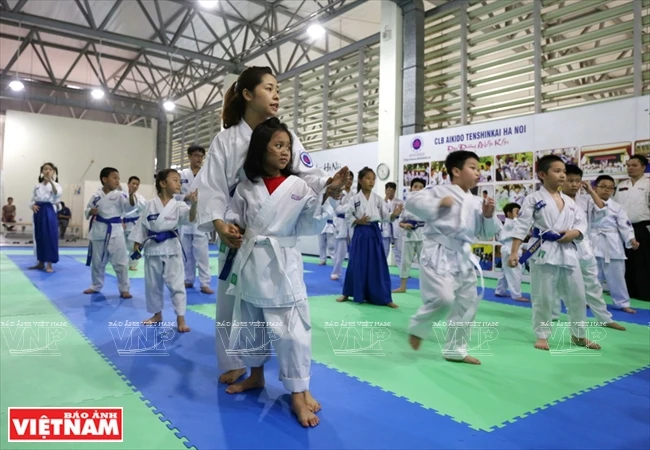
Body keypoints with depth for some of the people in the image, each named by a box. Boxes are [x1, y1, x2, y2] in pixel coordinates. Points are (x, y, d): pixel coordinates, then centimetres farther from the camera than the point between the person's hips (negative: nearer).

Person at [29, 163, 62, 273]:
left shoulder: (55, 185, -3)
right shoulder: (37, 186, 11)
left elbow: (58, 194, -26)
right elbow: (32, 200, 16)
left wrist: (51, 181, -38)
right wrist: (33, 206, -7)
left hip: (49, 212, -5)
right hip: (38, 212, 5)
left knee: (50, 237, -6)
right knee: (39, 237, 11)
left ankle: (49, 264, 1)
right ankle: (41, 262, 23)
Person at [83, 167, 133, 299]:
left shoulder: (119, 195, -5)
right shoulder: (96, 195, 1)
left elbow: (128, 206, -20)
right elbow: (88, 209, 11)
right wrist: (91, 212, -11)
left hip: (115, 231, -2)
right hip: (98, 231, 3)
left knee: (121, 262, -1)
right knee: (97, 261, 16)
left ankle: (124, 289, 11)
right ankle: (96, 286, 35)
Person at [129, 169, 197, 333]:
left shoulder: (178, 205, -3)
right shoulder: (150, 205, -1)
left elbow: (190, 218, -21)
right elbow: (141, 225, 5)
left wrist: (194, 204, -40)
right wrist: (137, 245, 3)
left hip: (172, 249, -1)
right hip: (152, 248, 2)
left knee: (176, 284, -1)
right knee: (152, 285, 13)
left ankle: (180, 318, 7)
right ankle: (157, 314, 30)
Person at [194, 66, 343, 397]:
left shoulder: (286, 136, 2)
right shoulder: (225, 139, 0)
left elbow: (307, 176, -6)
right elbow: (212, 187, -5)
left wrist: (331, 186, -28)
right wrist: (219, 224, -21)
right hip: (238, 237, 1)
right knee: (231, 304, 13)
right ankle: (233, 364, 38)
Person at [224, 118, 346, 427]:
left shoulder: (299, 187, -3)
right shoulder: (246, 187, 3)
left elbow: (310, 227, -4)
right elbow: (235, 218, 14)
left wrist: (327, 195, -13)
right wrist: (229, 227, -6)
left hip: (283, 266, -3)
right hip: (251, 263, 3)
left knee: (292, 330, -4)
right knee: (250, 325, 18)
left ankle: (298, 395, 10)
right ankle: (256, 376, 42)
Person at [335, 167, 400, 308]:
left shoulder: (378, 199, 3)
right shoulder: (354, 199, -1)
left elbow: (385, 217, 0)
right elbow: (348, 217, 1)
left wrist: (394, 214, -19)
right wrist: (358, 221, -16)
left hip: (374, 233, 2)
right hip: (360, 233, -1)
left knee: (378, 266, 4)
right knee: (356, 265, 6)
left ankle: (384, 298, 12)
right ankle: (347, 294, 24)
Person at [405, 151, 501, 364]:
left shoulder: (476, 202, 12)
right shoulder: (440, 191, -7)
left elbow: (486, 233, 15)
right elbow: (412, 202, -14)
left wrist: (489, 215, -2)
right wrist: (438, 204, -21)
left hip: (463, 257, 8)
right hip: (438, 254, -8)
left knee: (467, 304, 11)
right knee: (443, 298, -20)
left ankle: (455, 349, 26)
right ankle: (417, 327, 10)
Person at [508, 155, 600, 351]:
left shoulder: (569, 202, 11)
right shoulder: (533, 199, -5)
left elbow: (582, 223, 13)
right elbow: (521, 226, -9)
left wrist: (575, 233, -11)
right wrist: (514, 252, -15)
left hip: (568, 252, 6)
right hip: (544, 253, -5)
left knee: (577, 295, 13)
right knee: (543, 297, 1)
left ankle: (579, 335, 31)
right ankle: (542, 335, 18)